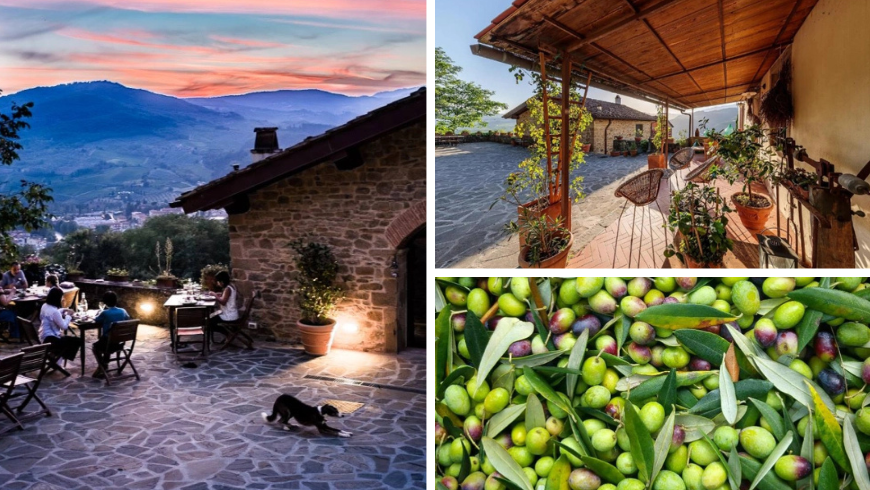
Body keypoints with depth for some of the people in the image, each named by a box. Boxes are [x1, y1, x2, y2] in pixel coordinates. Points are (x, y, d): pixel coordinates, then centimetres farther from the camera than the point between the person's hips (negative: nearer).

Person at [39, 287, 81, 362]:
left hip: (44, 337, 10)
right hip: (50, 339, -10)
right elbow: (64, 326, -19)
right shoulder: (54, 311, -25)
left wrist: (63, 310, 13)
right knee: (77, 341, -8)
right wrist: (68, 316, -5)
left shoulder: (45, 306, 4)